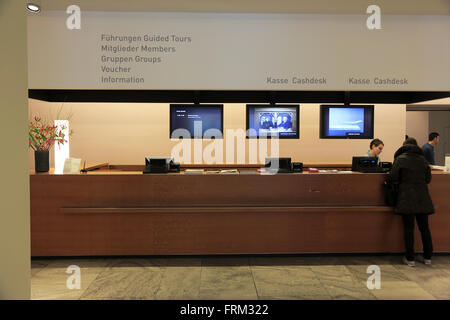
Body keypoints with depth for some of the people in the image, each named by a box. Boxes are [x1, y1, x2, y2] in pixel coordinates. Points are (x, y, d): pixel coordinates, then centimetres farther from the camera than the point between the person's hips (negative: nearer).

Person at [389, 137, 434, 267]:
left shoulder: (400, 159, -6)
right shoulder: (423, 159, 6)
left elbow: (393, 178, -10)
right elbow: (428, 178, 9)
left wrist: (402, 181, 11)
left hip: (407, 198, -4)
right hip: (422, 198, 4)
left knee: (408, 228, 1)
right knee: (424, 227, 13)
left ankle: (410, 259, 5)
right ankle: (428, 257, 21)